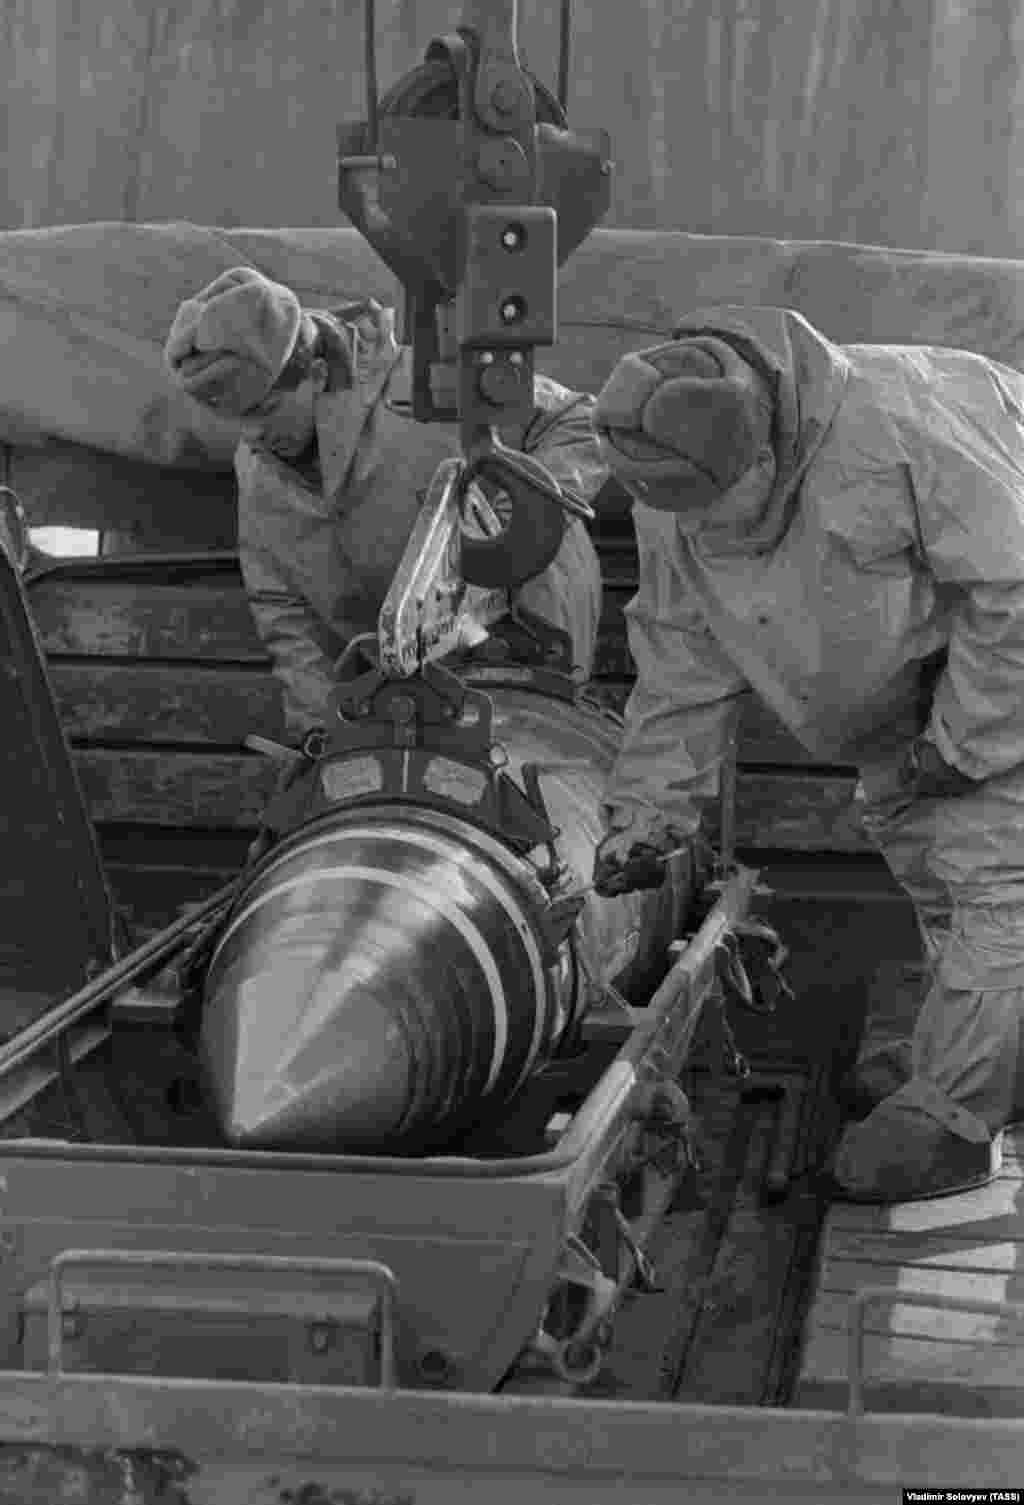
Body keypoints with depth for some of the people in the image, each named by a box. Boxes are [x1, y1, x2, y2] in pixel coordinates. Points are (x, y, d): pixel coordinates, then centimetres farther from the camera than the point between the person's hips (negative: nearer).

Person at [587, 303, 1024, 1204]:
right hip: (911, 654, 8)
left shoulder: (897, 427, -40)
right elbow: (683, 664, -4)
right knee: (910, 827, 16)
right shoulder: (673, 499, -15)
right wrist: (646, 811, -7)